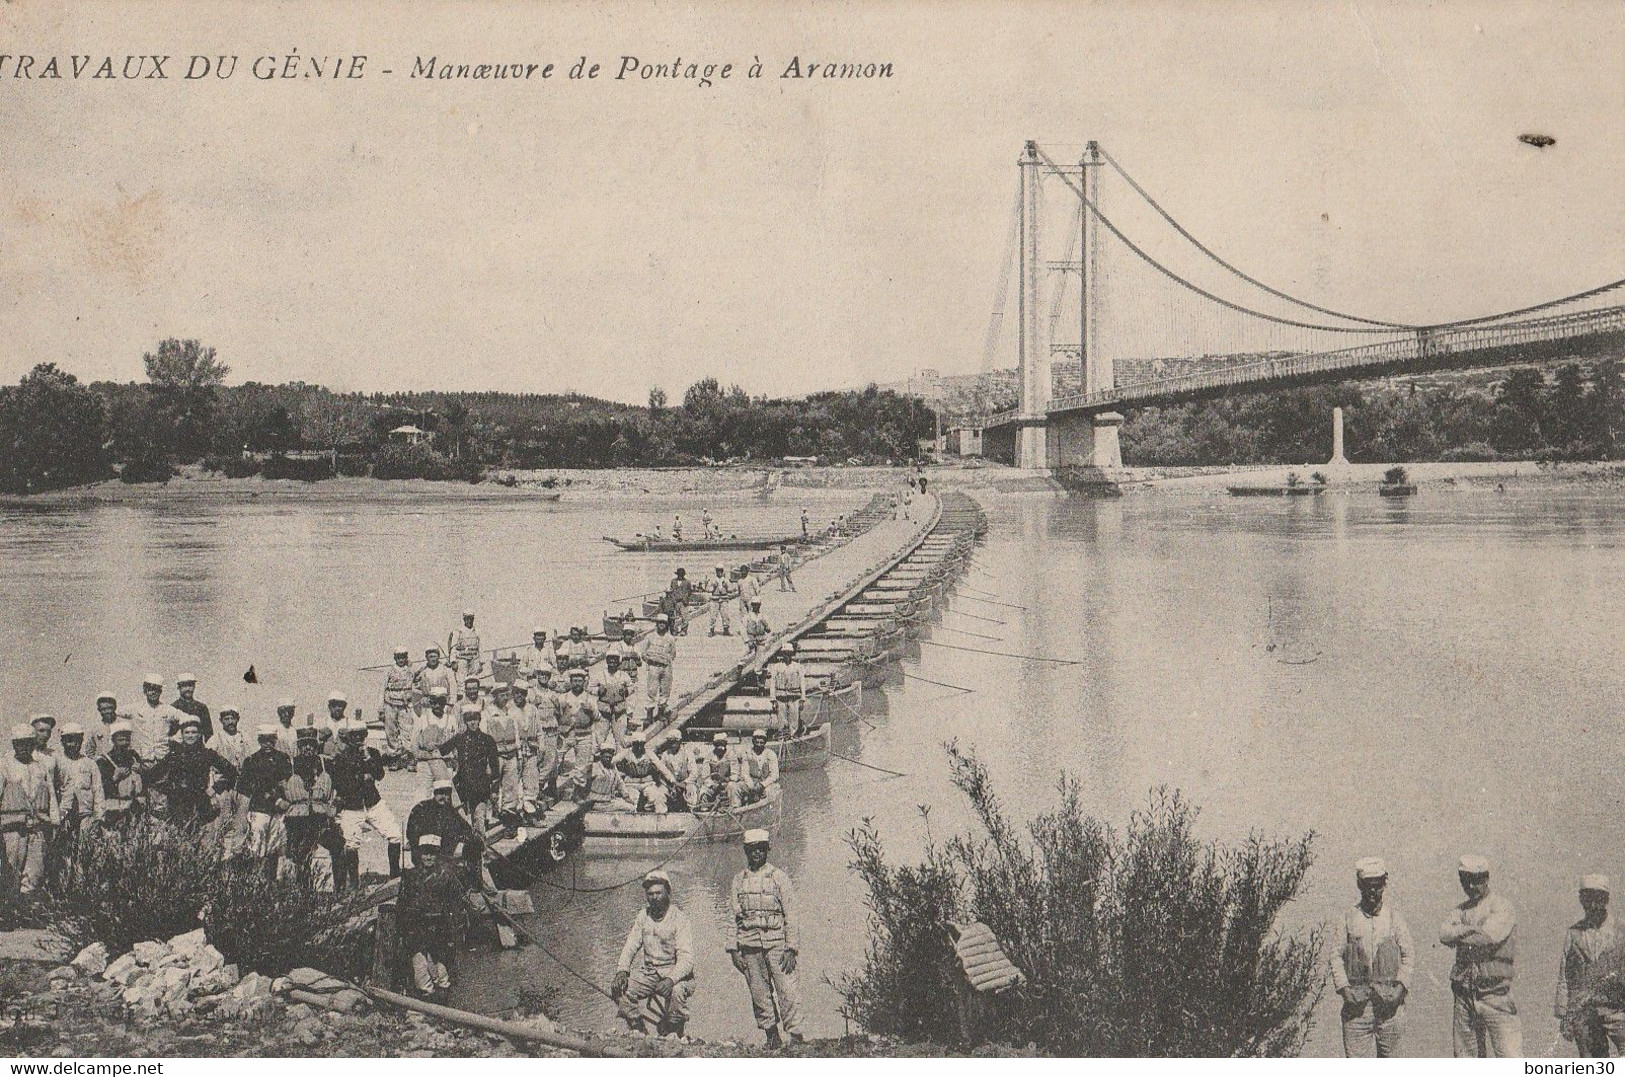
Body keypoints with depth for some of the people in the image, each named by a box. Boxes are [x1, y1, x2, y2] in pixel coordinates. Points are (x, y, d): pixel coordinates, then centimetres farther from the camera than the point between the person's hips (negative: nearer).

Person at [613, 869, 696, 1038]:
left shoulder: (679, 918, -14)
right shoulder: (644, 915, 4)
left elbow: (686, 959, -21)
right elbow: (630, 945, 7)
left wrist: (670, 979, -37)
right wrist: (622, 971, -11)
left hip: (675, 974, -6)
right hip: (648, 972, 6)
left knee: (677, 992, -36)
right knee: (618, 990, -11)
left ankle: (675, 1035, -12)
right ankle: (639, 1032, 7)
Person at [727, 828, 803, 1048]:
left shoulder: (779, 877, 2)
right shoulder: (739, 881, 11)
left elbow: (791, 916, 0)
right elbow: (733, 916, 12)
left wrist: (791, 948, -7)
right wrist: (733, 949, 4)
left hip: (776, 942, -3)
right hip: (749, 945, 3)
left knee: (787, 990, -9)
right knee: (759, 992, 6)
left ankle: (795, 1034, -4)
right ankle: (771, 1035, 16)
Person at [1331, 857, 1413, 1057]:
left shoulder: (1394, 917, 6)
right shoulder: (1348, 918, 5)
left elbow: (1408, 956, 6)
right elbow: (1336, 955, 3)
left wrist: (1401, 986, -7)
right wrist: (1344, 988, -8)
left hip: (1389, 997, 1)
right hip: (1357, 999, -1)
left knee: (1387, 1054, 7)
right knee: (1357, 1056, -5)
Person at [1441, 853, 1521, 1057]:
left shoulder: (1502, 906, -2)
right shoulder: (1461, 910, 15)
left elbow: (1491, 936, -19)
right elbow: (1444, 934, -2)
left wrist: (1459, 936, -5)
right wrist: (1471, 929, -16)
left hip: (1495, 994, -5)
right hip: (1464, 994, 6)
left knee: (1510, 1056, -8)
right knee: (1465, 1058, 10)